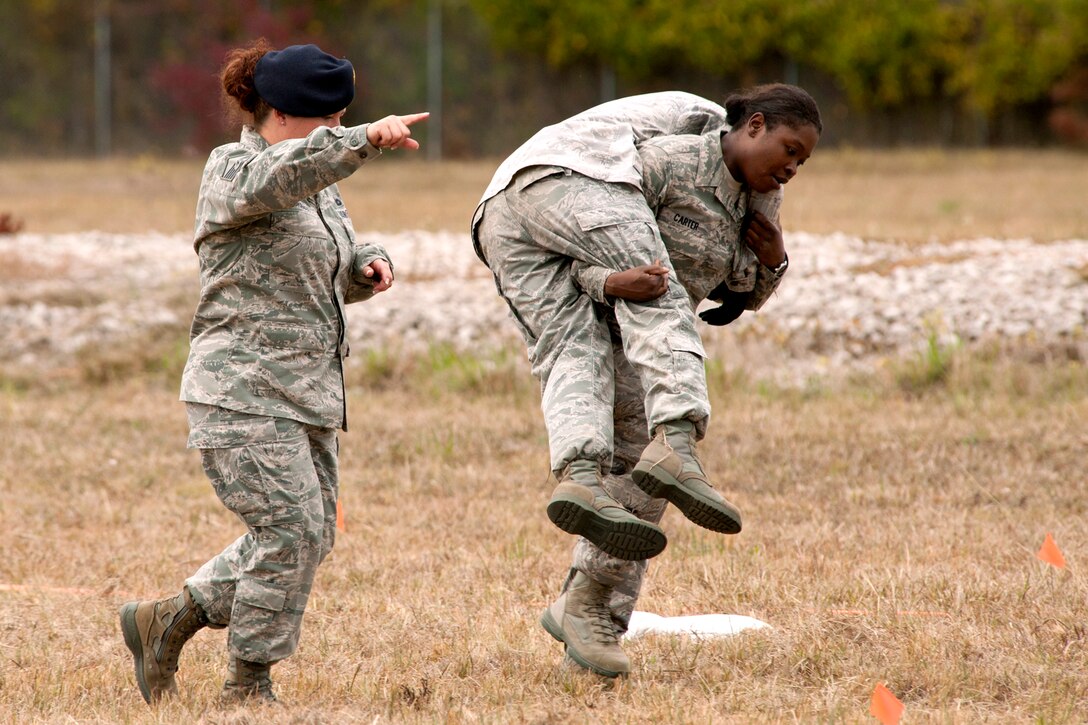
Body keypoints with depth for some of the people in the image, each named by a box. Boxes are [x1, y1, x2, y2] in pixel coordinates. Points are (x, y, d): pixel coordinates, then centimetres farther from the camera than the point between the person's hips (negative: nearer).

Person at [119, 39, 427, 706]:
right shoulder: (233, 170, -9)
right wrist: (367, 142, -47)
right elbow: (283, 174, -33)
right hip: (244, 392, -9)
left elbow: (334, 277, 26)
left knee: (309, 537, 9)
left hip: (306, 396, 9)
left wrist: (370, 266, 2)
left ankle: (164, 623, 21)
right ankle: (249, 686, 1)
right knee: (290, 530, -12)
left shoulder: (319, 187, 16)